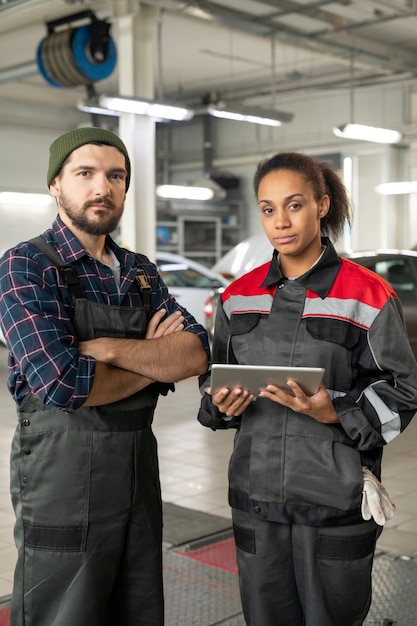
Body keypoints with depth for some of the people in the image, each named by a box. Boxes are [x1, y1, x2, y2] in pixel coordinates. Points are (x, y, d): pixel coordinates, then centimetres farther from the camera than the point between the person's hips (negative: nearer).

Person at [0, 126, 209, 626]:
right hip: (63, 473, -6)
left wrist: (106, 347, -20)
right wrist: (158, 361, -8)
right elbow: (62, 383, -23)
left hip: (140, 470, 6)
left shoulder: (141, 272, 9)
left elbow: (198, 354, -5)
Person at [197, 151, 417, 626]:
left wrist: (333, 412, -20)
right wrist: (222, 405, -7)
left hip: (336, 497, -3)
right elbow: (215, 380, 16)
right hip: (256, 493, 4)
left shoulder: (368, 297, -6)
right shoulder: (239, 297, 7)